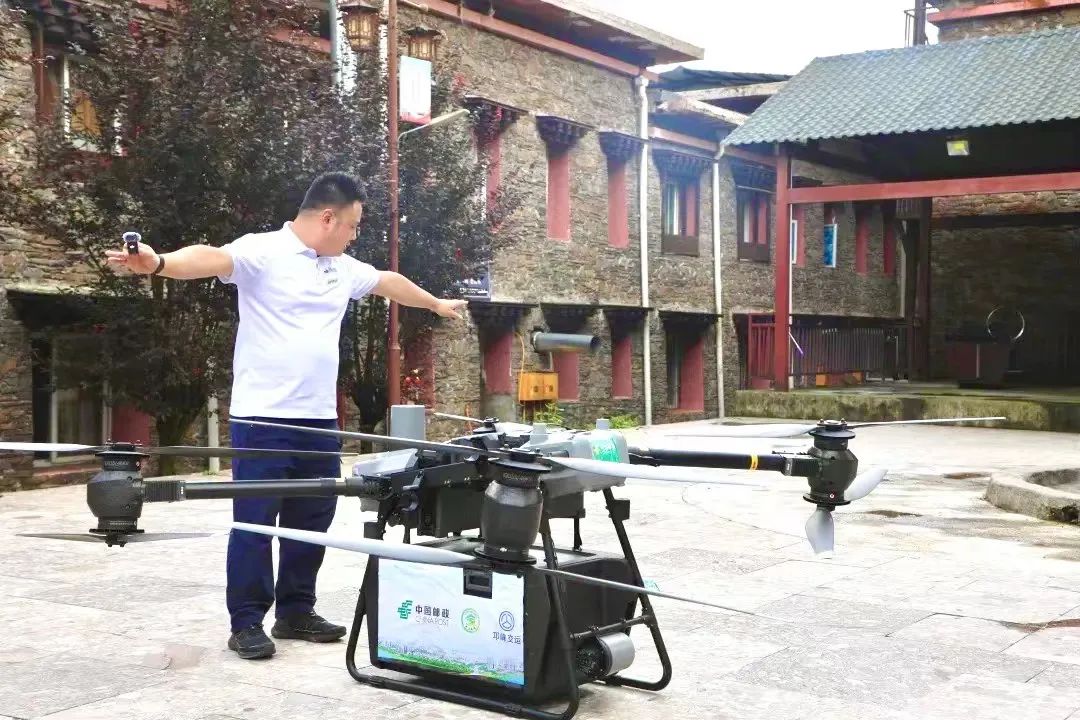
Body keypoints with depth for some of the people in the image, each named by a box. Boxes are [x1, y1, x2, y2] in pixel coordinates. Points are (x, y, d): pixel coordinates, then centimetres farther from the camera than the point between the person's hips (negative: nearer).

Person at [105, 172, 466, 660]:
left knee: (312, 520, 12)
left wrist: (436, 304, 47)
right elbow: (213, 259, -28)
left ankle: (296, 612, 25)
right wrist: (159, 263, -48)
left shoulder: (344, 268, 15)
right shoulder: (262, 252, -10)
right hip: (262, 418, -7)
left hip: (319, 419, 8)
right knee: (254, 521, -1)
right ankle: (247, 622, 9)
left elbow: (389, 282, 32)